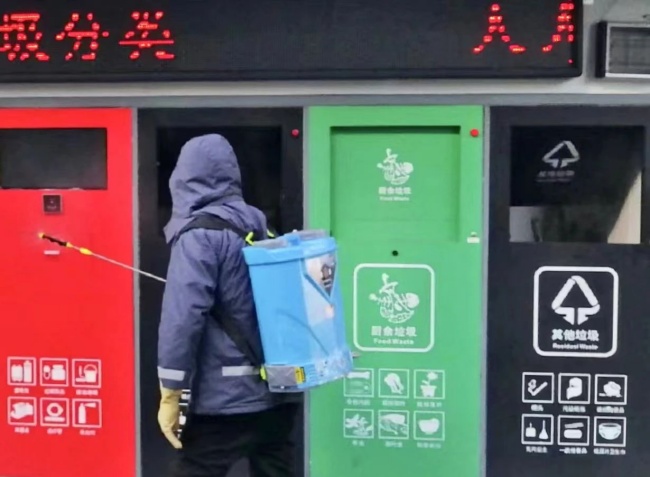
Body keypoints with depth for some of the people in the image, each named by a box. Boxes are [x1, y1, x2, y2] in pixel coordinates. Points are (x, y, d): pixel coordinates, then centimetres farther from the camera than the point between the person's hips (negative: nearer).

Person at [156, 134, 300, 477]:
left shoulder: (198, 235, -11)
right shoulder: (261, 228, 10)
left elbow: (183, 316, -18)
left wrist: (170, 395, -14)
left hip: (226, 399, -7)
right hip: (279, 392, 7)